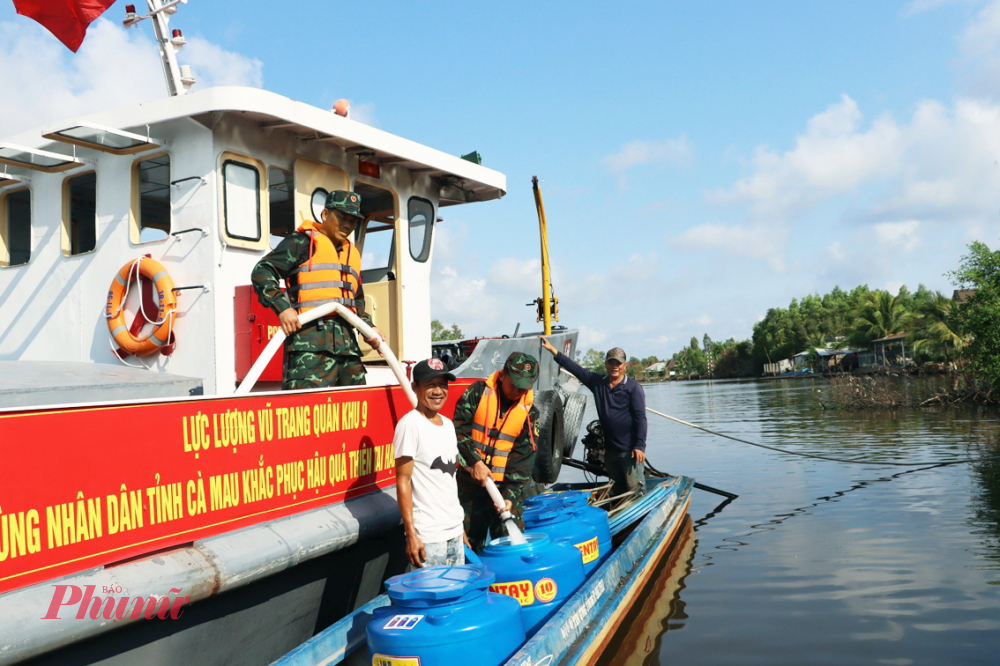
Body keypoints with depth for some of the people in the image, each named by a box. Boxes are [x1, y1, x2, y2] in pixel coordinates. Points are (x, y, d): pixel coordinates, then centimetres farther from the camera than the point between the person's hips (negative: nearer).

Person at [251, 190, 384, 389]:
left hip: (347, 341, 8)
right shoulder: (303, 241, 3)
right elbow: (262, 271, -6)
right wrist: (282, 307, -19)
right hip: (310, 338, -8)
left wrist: (367, 327, 20)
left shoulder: (353, 253, 27)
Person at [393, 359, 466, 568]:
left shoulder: (448, 424, 11)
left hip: (455, 531, 7)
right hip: (428, 536, -7)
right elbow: (403, 481, -14)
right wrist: (411, 534, -17)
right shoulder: (410, 424, -12)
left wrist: (460, 524, 16)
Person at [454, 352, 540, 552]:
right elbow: (459, 428, -9)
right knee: (469, 541, 8)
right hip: (470, 481, 0)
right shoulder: (478, 391, -4)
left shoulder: (529, 411, -1)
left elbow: (523, 458, -4)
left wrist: (511, 494, -13)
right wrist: (474, 461, -18)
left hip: (507, 485, 1)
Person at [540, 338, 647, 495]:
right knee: (617, 491, 13)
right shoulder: (597, 383, 8)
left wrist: (639, 446, -16)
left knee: (635, 489, -8)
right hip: (610, 449, 6)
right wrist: (553, 350, 7)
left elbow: (640, 418, -10)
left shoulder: (634, 387, -6)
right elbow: (575, 368, 9)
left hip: (630, 450, -6)